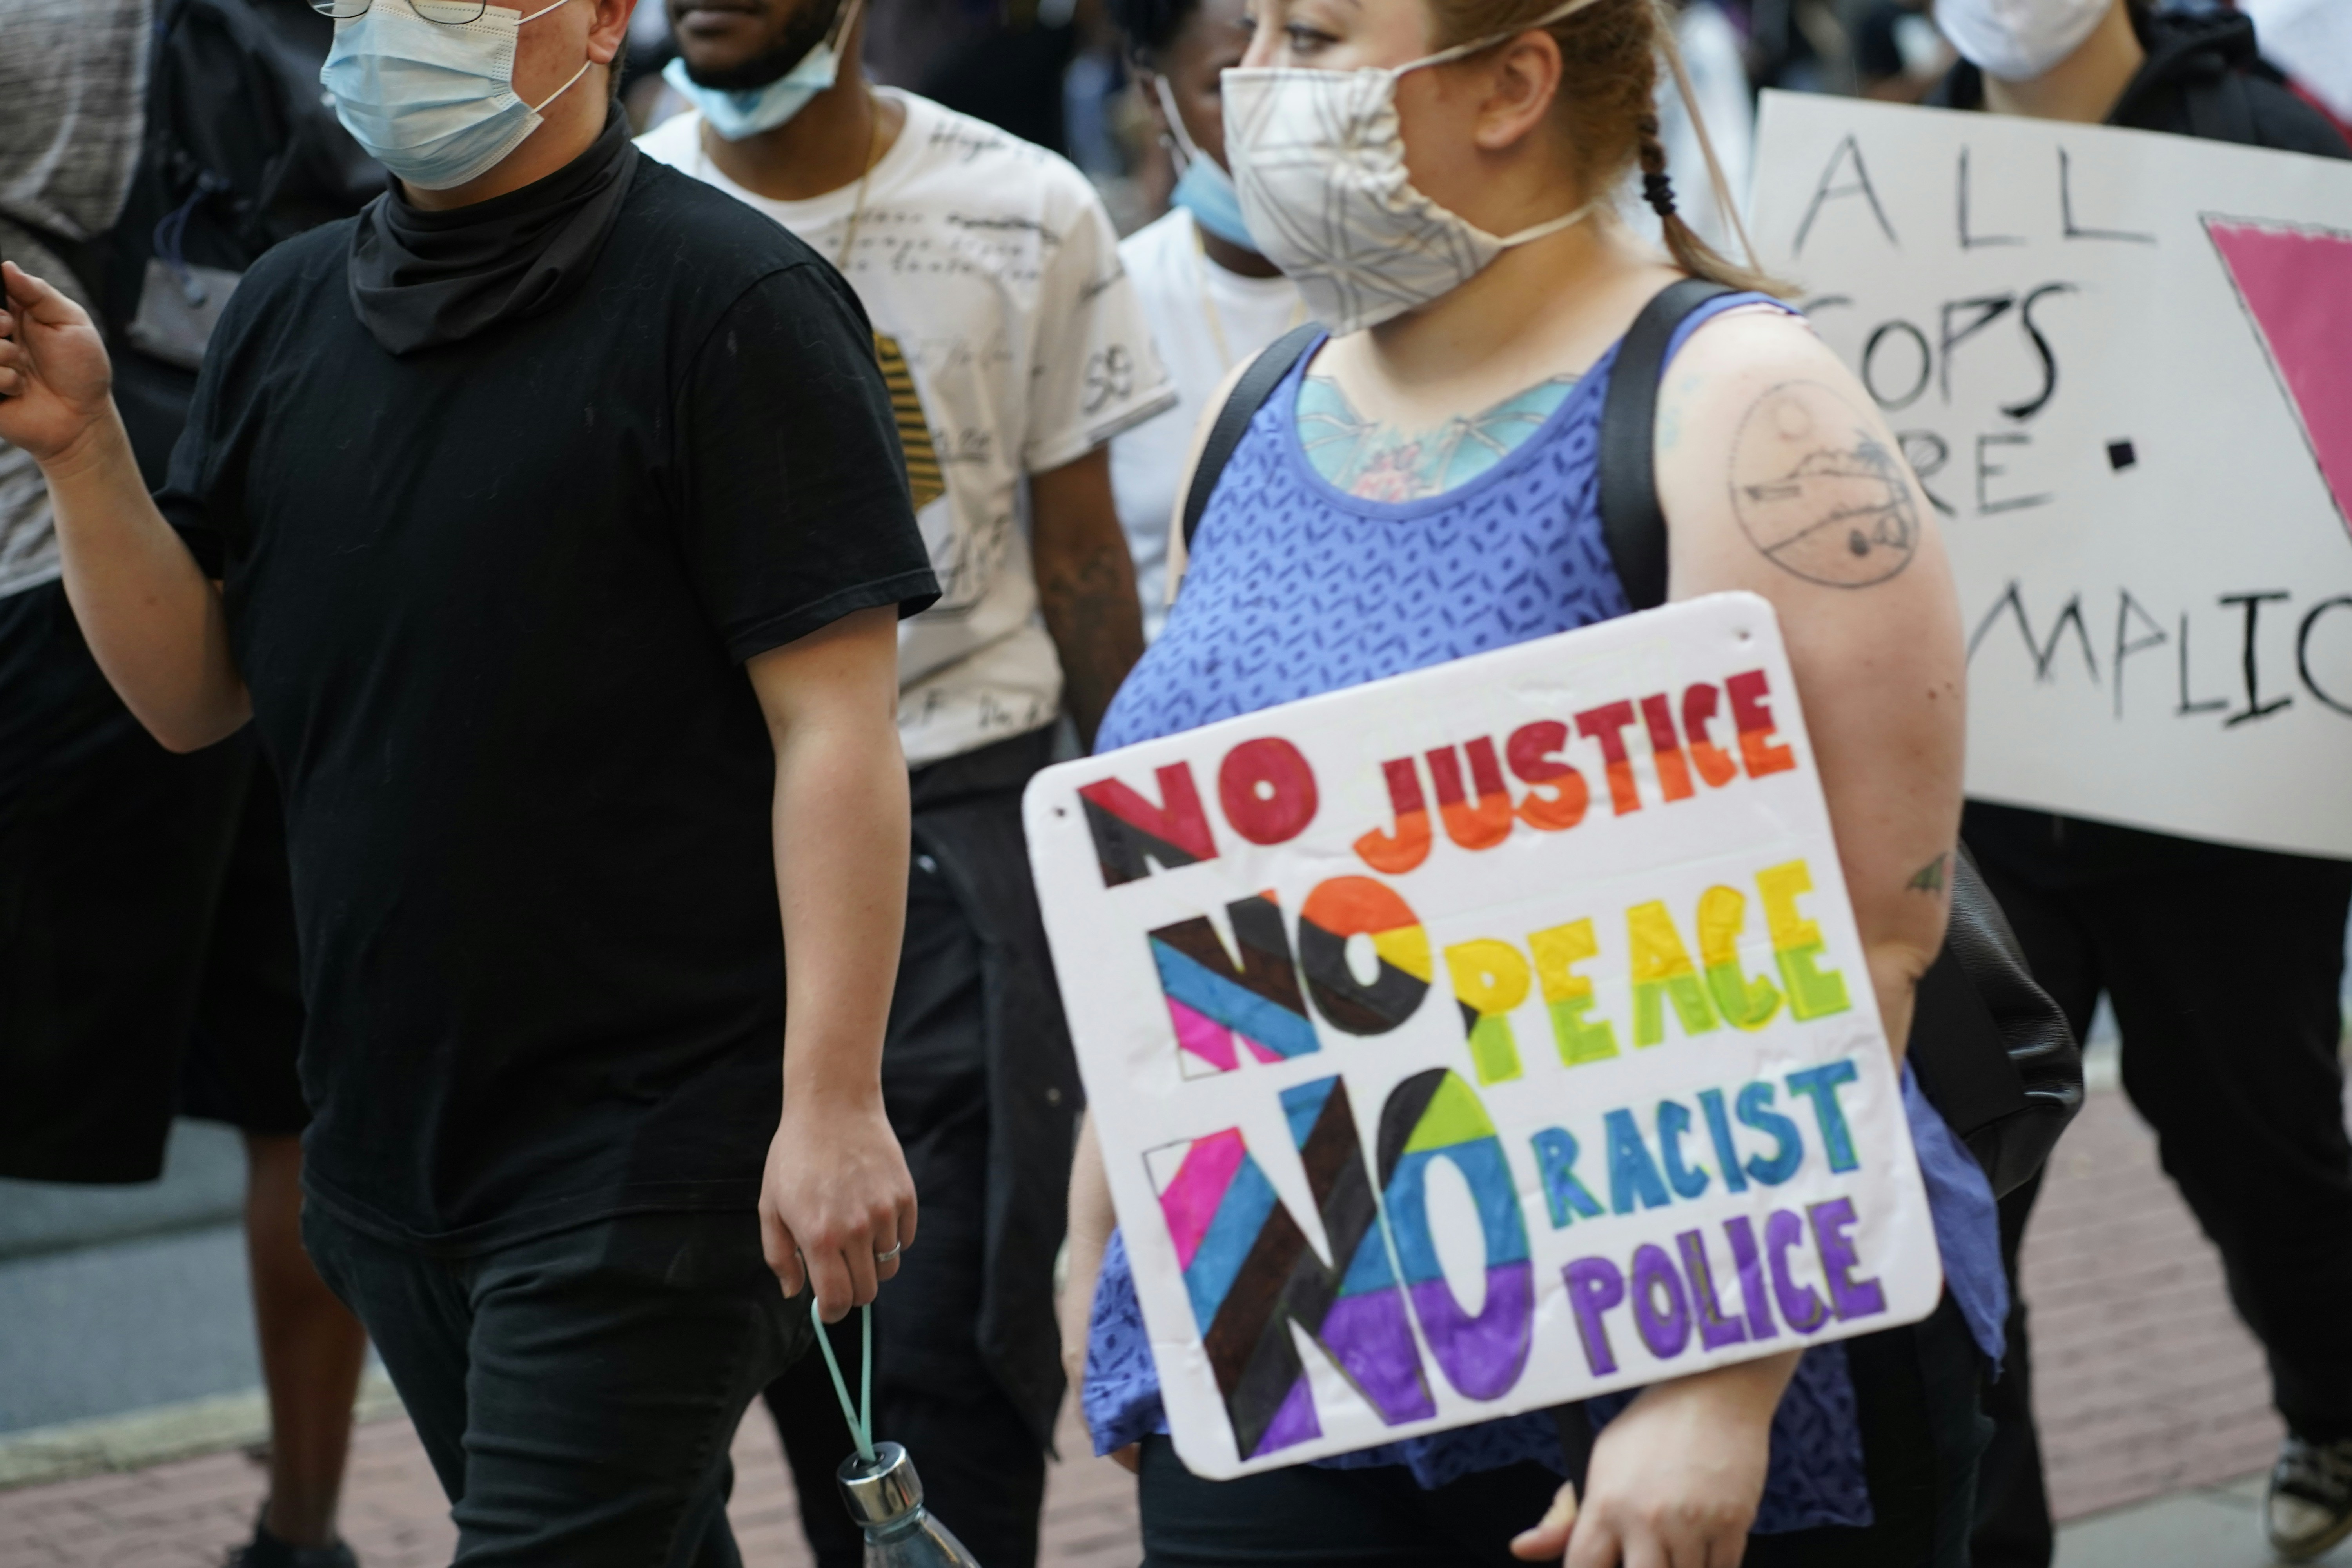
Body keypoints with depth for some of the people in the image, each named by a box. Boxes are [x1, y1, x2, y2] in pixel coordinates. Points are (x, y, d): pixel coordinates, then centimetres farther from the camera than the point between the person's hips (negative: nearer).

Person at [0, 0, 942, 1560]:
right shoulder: (291, 310, 10)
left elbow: (836, 729, -15)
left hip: (650, 1135, -7)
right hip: (392, 1131, 7)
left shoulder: (732, 302, -10)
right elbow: (193, 695, 11)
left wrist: (833, 1100, -21)